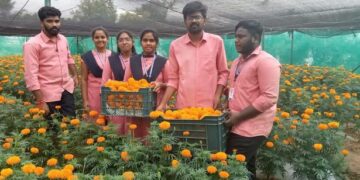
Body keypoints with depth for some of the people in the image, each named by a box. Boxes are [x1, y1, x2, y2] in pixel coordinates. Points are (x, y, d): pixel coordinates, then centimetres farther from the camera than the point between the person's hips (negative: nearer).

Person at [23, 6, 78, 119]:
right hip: (49, 94, -5)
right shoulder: (33, 44, -14)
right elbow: (31, 75, -19)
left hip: (67, 89, 5)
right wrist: (40, 102, -22)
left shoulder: (63, 39, 6)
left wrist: (74, 75, 20)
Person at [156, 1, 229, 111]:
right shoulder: (175, 45, 6)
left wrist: (217, 95, -5)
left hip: (208, 107, -1)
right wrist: (163, 104, 0)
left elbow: (223, 72, 8)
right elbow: (173, 79, 8)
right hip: (182, 107, 1)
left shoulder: (216, 41, 4)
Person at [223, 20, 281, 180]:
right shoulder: (238, 62, 16)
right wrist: (228, 109, 9)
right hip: (237, 126, 9)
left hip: (251, 128, -8)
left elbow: (269, 98, -20)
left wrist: (239, 116, -18)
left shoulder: (266, 62, -12)